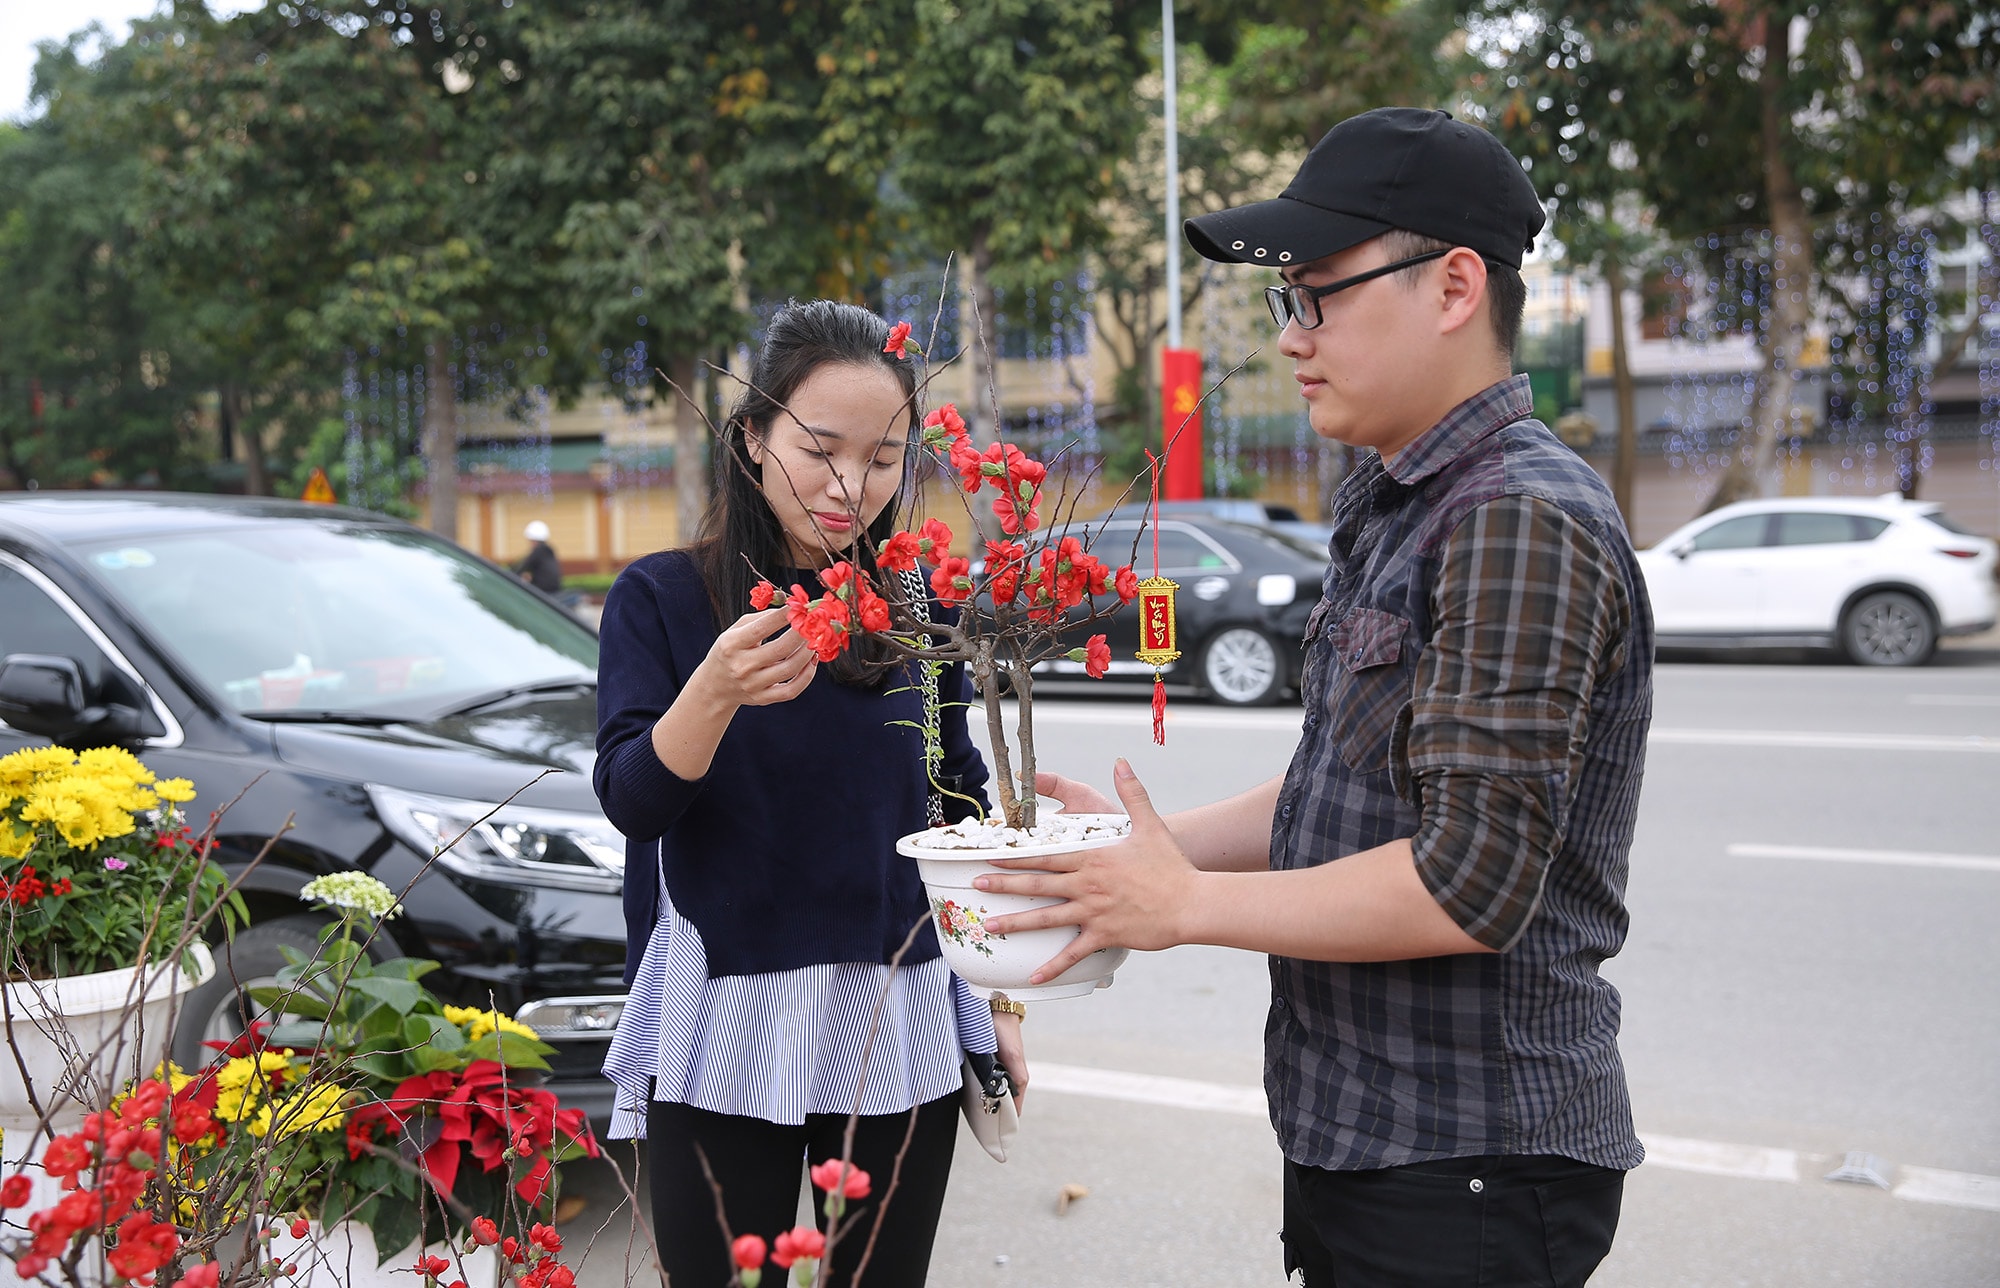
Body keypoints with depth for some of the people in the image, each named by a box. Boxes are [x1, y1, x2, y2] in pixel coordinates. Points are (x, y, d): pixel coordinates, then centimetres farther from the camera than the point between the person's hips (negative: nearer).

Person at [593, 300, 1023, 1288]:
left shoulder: (916, 607, 5)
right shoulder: (661, 596, -3)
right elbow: (630, 801, -12)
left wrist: (1000, 995, 12)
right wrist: (717, 691, -31)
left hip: (898, 1027, 3)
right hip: (721, 1032, -2)